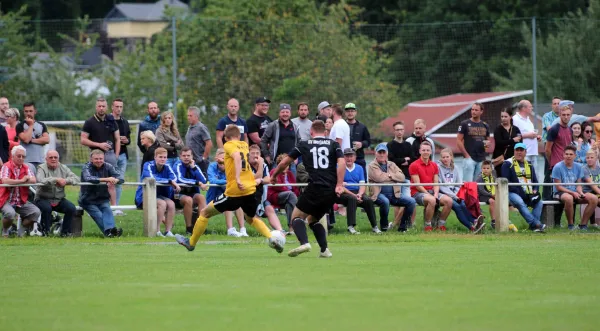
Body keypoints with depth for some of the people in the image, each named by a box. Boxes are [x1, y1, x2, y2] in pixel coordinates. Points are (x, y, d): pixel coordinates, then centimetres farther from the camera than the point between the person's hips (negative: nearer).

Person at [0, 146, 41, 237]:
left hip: (21, 201, 6)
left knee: (36, 212, -14)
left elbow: (33, 180, -7)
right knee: (10, 213, -34)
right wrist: (21, 180, -17)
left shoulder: (26, 167, 9)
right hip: (7, 200, -6)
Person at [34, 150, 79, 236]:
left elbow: (76, 179, -3)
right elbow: (40, 180, -26)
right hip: (43, 198, -4)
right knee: (47, 208, -34)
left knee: (71, 208, -19)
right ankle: (45, 231, -12)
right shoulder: (42, 168, -4)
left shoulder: (63, 168, 9)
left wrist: (65, 181, -22)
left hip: (59, 199, 4)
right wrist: (57, 180, -25)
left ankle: (65, 232, -2)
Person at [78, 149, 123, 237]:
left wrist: (116, 180, -35)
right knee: (98, 215, -24)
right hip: (88, 200, -2)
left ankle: (110, 229, -45)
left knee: (107, 209, -26)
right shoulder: (87, 167, -9)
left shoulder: (108, 167, 2)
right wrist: (106, 179, -41)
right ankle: (108, 231, -38)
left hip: (103, 199, 2)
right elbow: (88, 179, -31)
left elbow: (120, 178, -8)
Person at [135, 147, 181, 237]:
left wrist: (174, 183, -36)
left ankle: (168, 231, -19)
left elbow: (174, 178, -12)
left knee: (171, 204, -21)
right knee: (162, 203, -30)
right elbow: (152, 179, -31)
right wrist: (170, 181, -32)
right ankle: (156, 231, -25)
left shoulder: (166, 167, 2)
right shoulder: (148, 166, -15)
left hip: (158, 196, 6)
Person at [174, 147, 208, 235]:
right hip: (178, 196, -4)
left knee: (201, 197, -27)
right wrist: (198, 183, -28)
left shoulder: (195, 166, 6)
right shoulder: (178, 166, -7)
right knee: (188, 200, -35)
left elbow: (203, 181, -8)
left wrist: (194, 168, -12)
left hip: (193, 194, 4)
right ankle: (189, 228, -24)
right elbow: (180, 180, -24)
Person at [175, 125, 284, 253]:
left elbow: (237, 156, -22)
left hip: (234, 191, -6)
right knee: (252, 219, 30)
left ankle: (191, 243, 20)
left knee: (205, 213, 11)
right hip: (250, 190, 6)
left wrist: (237, 178, -32)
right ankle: (271, 239, 7)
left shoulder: (229, 145, -3)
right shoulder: (244, 145, 16)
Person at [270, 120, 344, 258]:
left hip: (315, 188, -4)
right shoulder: (333, 144, 13)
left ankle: (304, 243, -21)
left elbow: (285, 162, 14)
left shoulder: (304, 144, 11)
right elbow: (341, 162, -4)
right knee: (313, 219, 23)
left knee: (296, 217, 7)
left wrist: (274, 175, 32)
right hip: (332, 191, 4)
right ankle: (324, 250, 7)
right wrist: (339, 184, -9)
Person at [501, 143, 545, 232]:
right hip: (513, 193, -5)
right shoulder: (508, 164, 5)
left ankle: (533, 225, -31)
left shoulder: (529, 165, 21)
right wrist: (519, 192, -15)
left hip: (528, 194, 5)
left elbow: (535, 181, 22)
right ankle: (536, 224, -45)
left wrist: (535, 191, -1)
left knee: (539, 202, -23)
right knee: (520, 203, -36)